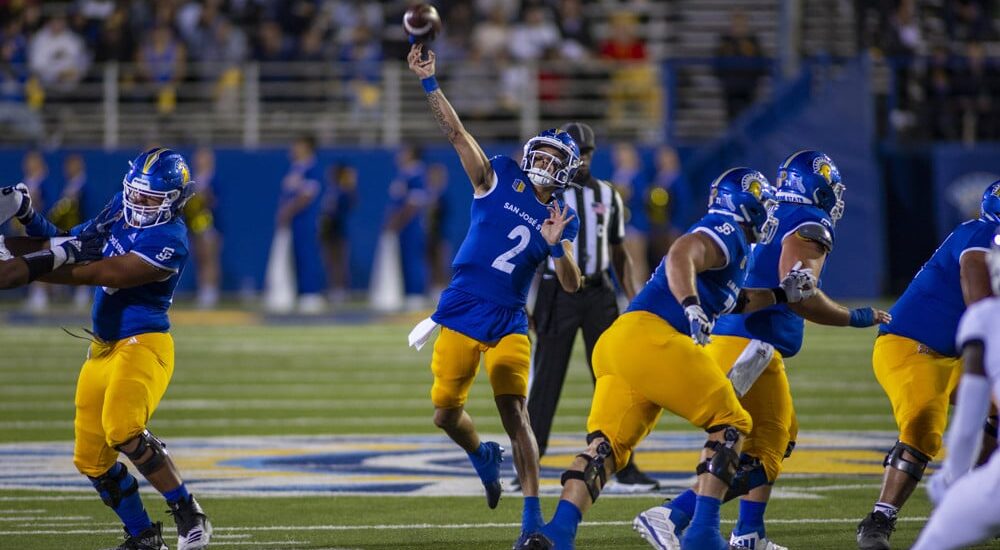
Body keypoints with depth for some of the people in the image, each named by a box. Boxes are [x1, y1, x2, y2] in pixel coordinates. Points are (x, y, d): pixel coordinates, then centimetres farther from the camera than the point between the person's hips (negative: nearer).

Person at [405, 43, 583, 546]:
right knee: (447, 414, 2)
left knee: (514, 411, -14)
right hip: (461, 314, 0)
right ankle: (483, 456, 37)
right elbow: (456, 133, -8)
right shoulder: (499, 179, 1)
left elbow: (571, 286, -1)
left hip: (508, 324, 0)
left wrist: (557, 245, -18)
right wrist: (429, 84, -19)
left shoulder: (562, 220, 5)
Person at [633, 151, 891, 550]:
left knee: (782, 437, 24)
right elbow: (801, 298, -17)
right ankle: (670, 518, -22)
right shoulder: (810, 226, -7)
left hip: (722, 337, 9)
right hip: (752, 348, -9)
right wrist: (856, 318, -6)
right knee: (761, 460, -8)